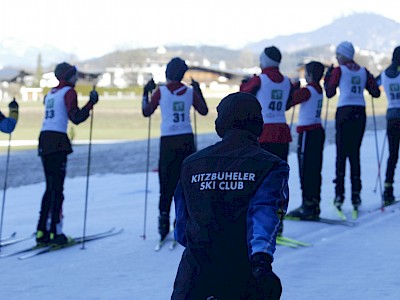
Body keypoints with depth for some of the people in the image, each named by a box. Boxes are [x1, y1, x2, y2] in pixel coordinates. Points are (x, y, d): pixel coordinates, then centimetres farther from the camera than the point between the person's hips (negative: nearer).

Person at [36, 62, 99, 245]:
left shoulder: (51, 93, 19)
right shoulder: (69, 92, -3)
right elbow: (76, 118, -14)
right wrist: (91, 103, -12)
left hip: (44, 140, 8)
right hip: (57, 141, -8)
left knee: (51, 188, 12)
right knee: (57, 189, -7)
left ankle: (42, 232, 9)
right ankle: (55, 232, -11)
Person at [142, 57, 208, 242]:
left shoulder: (160, 91, -3)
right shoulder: (190, 92, 1)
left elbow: (146, 112, 6)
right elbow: (204, 111, 14)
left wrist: (146, 93, 17)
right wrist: (199, 91, 24)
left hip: (168, 141, -1)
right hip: (187, 140, 1)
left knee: (167, 184, 4)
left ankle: (164, 220, 1)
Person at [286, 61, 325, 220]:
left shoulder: (307, 91, -14)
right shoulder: (319, 89, 11)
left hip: (308, 132, -8)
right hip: (318, 130, 8)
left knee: (306, 171, -5)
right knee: (315, 170, 10)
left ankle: (307, 207, -5)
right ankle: (315, 206, 14)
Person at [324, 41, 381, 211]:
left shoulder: (339, 70, 0)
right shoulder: (363, 71, 10)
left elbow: (330, 93, 4)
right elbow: (376, 93, 12)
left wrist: (327, 77, 18)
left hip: (344, 113, -4)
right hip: (360, 113, 4)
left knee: (341, 154, -1)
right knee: (355, 153, 8)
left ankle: (339, 193, -8)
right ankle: (356, 194, 2)